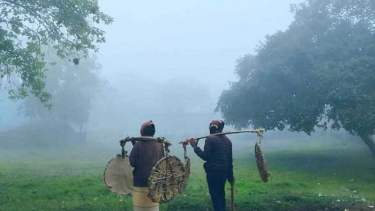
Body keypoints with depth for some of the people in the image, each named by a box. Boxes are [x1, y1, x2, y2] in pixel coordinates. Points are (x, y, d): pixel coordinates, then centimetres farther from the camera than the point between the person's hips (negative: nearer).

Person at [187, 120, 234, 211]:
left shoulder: (210, 139, -9)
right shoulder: (227, 140, 13)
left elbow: (206, 156, -16)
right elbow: (230, 160, 15)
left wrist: (195, 147, -8)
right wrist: (230, 176, 20)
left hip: (213, 171, -7)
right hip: (224, 171, 7)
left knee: (215, 195, -3)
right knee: (221, 194, 17)